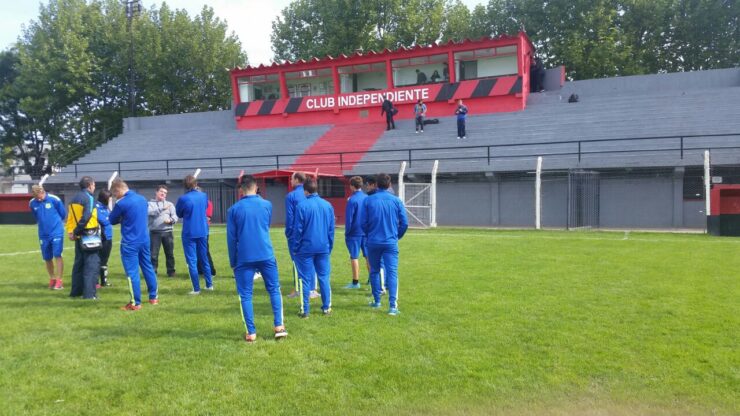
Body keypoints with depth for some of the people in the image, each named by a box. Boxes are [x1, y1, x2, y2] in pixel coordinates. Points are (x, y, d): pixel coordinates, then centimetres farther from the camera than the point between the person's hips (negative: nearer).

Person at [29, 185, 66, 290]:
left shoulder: (54, 199, -12)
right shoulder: (32, 203, 0)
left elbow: (63, 213, 2)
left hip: (56, 232, -4)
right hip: (43, 234, 4)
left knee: (57, 255, -10)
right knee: (47, 258, 10)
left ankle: (59, 280, -7)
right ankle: (52, 279, 26)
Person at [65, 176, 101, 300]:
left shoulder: (74, 198, 16)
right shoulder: (89, 198, -10)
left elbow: (70, 216, 9)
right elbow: (86, 217, -20)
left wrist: (70, 231, 1)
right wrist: (76, 231, -12)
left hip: (79, 236, 8)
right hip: (89, 235, -8)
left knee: (79, 263, 16)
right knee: (92, 264, -5)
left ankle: (76, 291, 20)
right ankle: (89, 293, -8)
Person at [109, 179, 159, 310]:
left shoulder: (121, 203, -15)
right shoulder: (143, 199, 7)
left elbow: (112, 220, -1)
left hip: (130, 243, -7)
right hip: (145, 240, 7)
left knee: (132, 272, -2)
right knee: (148, 267, 15)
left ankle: (135, 303, 1)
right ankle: (154, 297, 24)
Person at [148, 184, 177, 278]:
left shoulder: (170, 204, 14)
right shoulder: (150, 203, 8)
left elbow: (175, 216, 4)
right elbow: (150, 213, -14)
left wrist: (170, 220, -18)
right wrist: (162, 209, -26)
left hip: (168, 232, 2)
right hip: (154, 232, -2)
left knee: (169, 253, 6)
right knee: (153, 254, -1)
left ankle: (171, 271, 15)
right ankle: (153, 272, 8)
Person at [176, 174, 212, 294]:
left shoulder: (183, 199, -14)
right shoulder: (203, 196, 0)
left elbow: (179, 214, 1)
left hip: (189, 233, -5)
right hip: (202, 232, 5)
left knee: (192, 261, 1)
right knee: (204, 259, 17)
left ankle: (196, 289, 2)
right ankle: (209, 285, 23)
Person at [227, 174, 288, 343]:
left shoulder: (234, 209, 0)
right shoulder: (267, 205, 5)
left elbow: (231, 238, 1)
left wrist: (233, 262, 9)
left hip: (244, 258, -1)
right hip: (266, 255, 2)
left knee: (245, 295, 6)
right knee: (274, 289, 13)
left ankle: (251, 333, 5)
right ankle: (279, 326, 7)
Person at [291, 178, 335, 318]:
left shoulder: (302, 206, -10)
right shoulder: (328, 205, 3)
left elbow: (297, 229, -7)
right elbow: (331, 228, 8)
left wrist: (295, 247, 2)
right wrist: (329, 246, 16)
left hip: (306, 248, -3)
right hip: (324, 248, 4)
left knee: (305, 279, 3)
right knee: (324, 277, 12)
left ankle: (304, 310, 7)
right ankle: (327, 307, 16)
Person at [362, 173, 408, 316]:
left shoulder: (368, 200, -2)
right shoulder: (396, 201, -1)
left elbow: (363, 223, 0)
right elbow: (404, 223, 1)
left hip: (373, 242, 1)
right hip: (391, 243, -1)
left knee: (374, 271, 16)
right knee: (392, 272, -3)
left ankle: (376, 301, 26)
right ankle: (392, 305, -13)